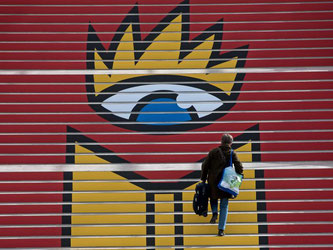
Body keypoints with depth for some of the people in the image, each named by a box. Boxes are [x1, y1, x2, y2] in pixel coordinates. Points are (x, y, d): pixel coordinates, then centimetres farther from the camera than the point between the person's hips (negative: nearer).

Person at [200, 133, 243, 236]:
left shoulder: (213, 152, -3)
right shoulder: (232, 154, -2)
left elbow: (205, 166, -2)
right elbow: (239, 168, -7)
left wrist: (203, 179, 7)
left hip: (213, 181, 0)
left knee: (213, 197, 28)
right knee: (224, 206, 9)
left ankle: (214, 212, -1)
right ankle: (221, 229, 3)